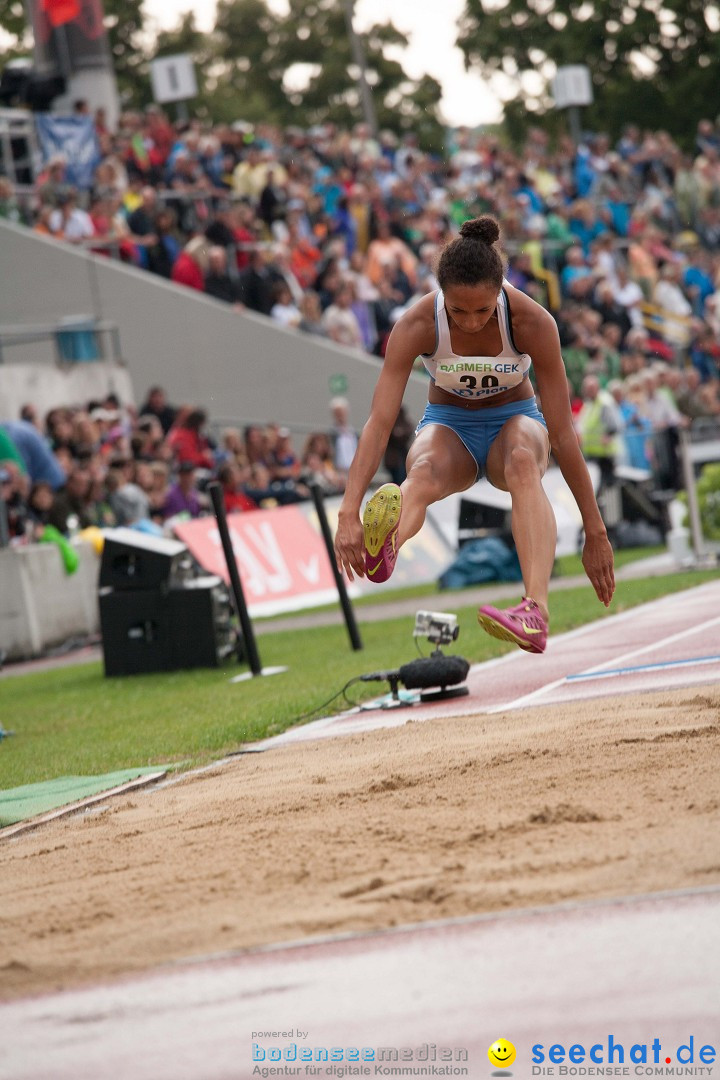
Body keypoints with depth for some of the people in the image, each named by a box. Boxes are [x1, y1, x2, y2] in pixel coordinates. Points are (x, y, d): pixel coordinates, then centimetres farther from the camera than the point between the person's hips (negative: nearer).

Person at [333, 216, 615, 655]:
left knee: (523, 461, -39)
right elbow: (379, 422, -31)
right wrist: (349, 512, -44)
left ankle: (537, 611, -58)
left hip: (514, 420, -1)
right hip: (448, 424, 1)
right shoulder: (417, 325, -24)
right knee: (424, 471, -36)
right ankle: (382, 552, -68)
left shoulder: (533, 322, -25)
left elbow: (563, 432, -23)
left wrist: (595, 531, -22)